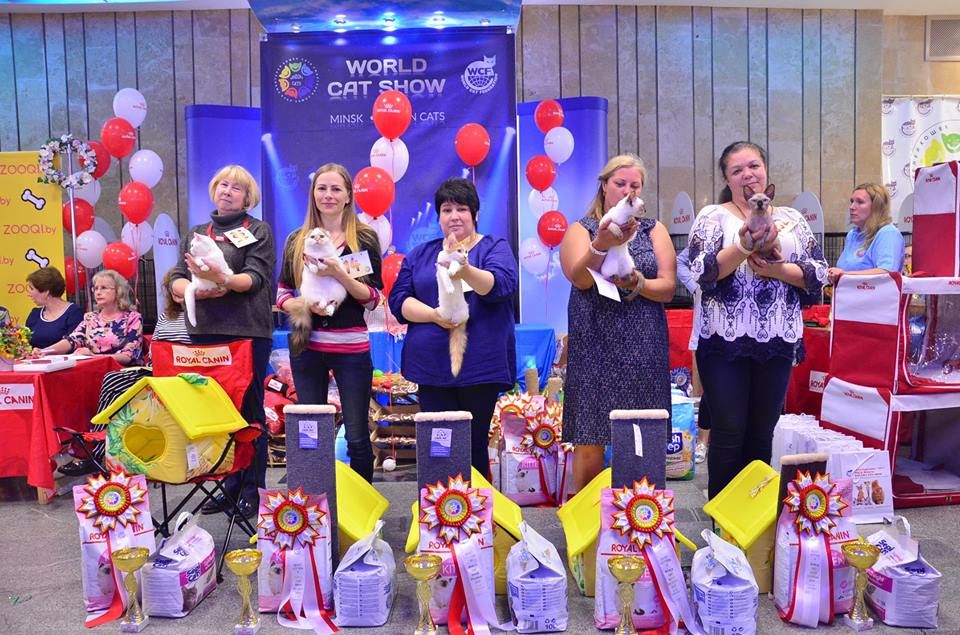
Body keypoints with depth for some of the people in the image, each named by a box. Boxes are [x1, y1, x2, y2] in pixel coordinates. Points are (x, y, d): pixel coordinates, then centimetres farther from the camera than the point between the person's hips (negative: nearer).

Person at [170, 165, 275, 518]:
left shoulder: (258, 231, 4)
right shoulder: (197, 233, 18)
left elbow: (254, 278, -9)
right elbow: (177, 281, 11)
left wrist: (221, 278, -28)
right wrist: (199, 290, -11)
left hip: (247, 332, -5)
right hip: (204, 331, 5)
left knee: (248, 410, 0)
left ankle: (252, 491, 8)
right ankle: (229, 485, 18)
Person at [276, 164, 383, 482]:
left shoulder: (365, 237, 2)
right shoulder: (297, 240, 10)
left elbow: (374, 298, -3)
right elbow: (282, 294, 11)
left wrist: (339, 274, -18)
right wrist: (303, 305, -11)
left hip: (351, 347, -2)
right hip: (306, 346, 2)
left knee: (357, 437, 2)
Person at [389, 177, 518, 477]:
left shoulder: (496, 248, 4)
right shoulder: (420, 254, 14)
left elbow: (500, 283, -16)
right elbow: (398, 299, 6)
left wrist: (465, 271, -36)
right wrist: (433, 314, -12)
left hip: (480, 365, -2)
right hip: (432, 365, 3)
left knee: (474, 444, 4)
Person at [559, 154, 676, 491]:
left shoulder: (654, 230, 13)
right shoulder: (581, 230, 7)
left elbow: (668, 287, 3)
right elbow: (579, 278, -12)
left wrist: (637, 284, -17)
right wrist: (601, 245, -30)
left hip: (643, 348, 2)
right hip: (594, 346, -2)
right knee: (589, 441, -2)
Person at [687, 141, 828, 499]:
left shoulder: (792, 219, 11)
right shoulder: (712, 217, 1)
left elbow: (819, 272, 4)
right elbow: (703, 272, -12)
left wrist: (778, 270, -13)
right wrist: (743, 247, -25)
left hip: (778, 340, 3)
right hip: (725, 340, -3)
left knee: (762, 432, 12)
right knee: (728, 432, 1)